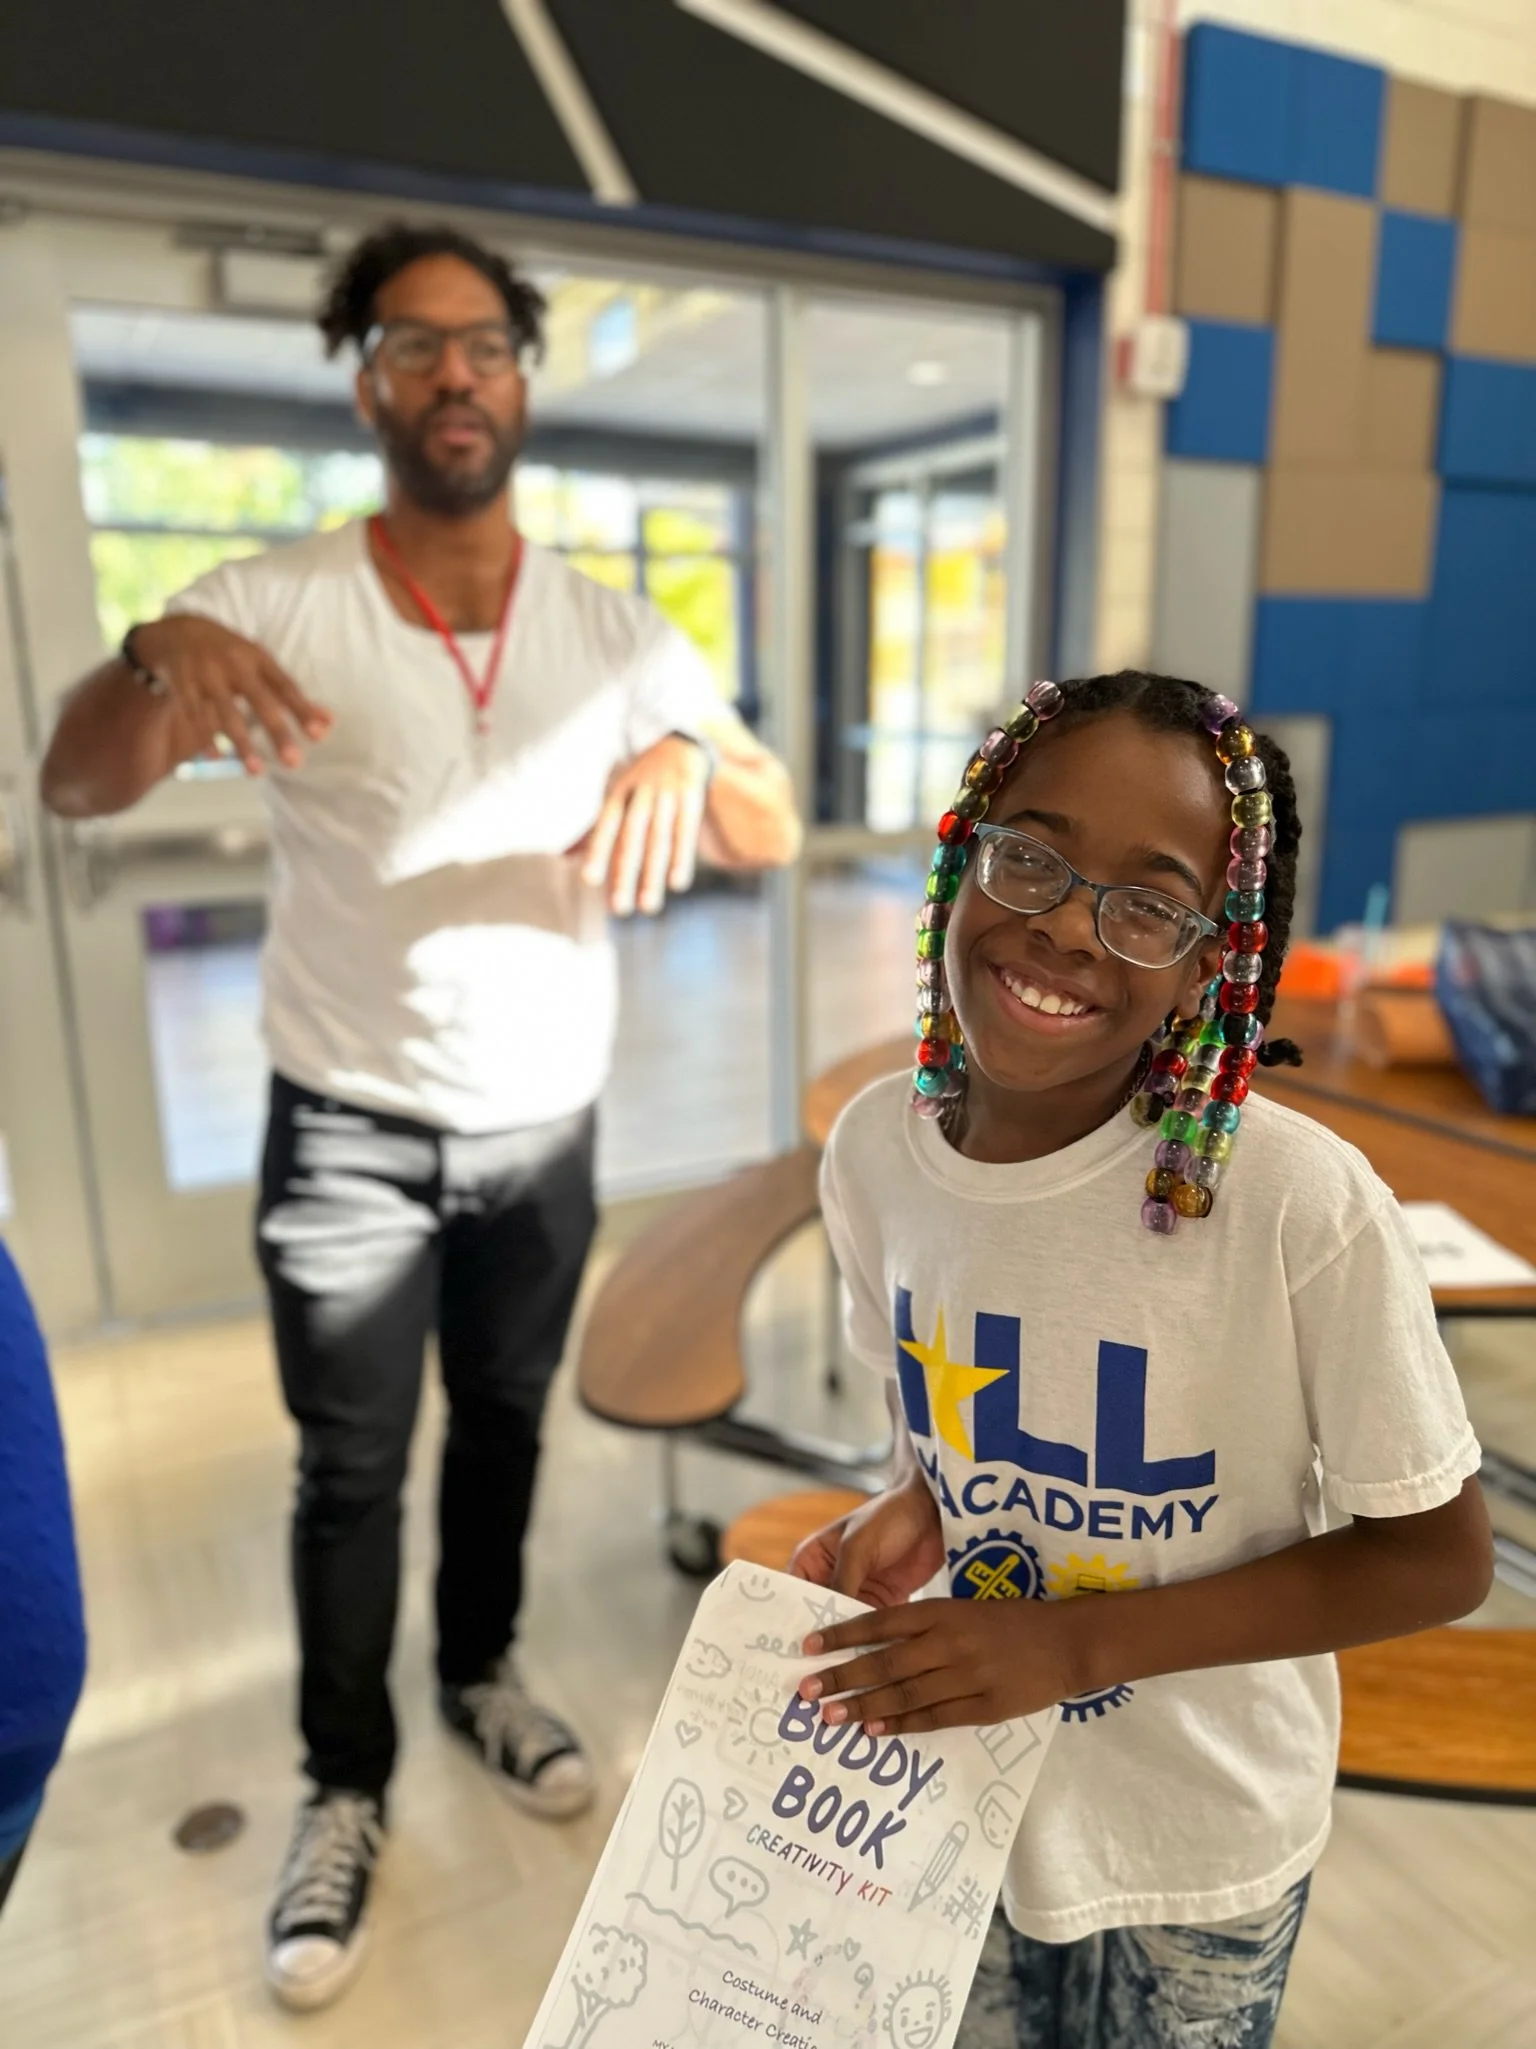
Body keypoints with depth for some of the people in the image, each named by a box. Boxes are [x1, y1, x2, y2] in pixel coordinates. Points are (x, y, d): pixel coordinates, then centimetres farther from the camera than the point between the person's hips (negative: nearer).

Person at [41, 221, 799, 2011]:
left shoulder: (613, 632, -3)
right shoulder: (275, 602, -8)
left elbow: (776, 836, -7)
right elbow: (77, 792, -15)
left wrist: (688, 760, -30)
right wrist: (161, 657, -37)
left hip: (544, 1129, 3)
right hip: (349, 1134, -2)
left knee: (504, 1420, 19)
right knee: (350, 1467, 9)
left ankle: (482, 1674, 45)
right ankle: (344, 1789, 32)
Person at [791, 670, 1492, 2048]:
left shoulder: (1301, 1204, -30)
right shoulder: (874, 1151, -15)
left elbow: (1440, 1558, -17)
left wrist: (1079, 1639, -24)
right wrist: (916, 1510, -17)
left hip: (1200, 1840, -3)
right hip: (955, 1791, 3)